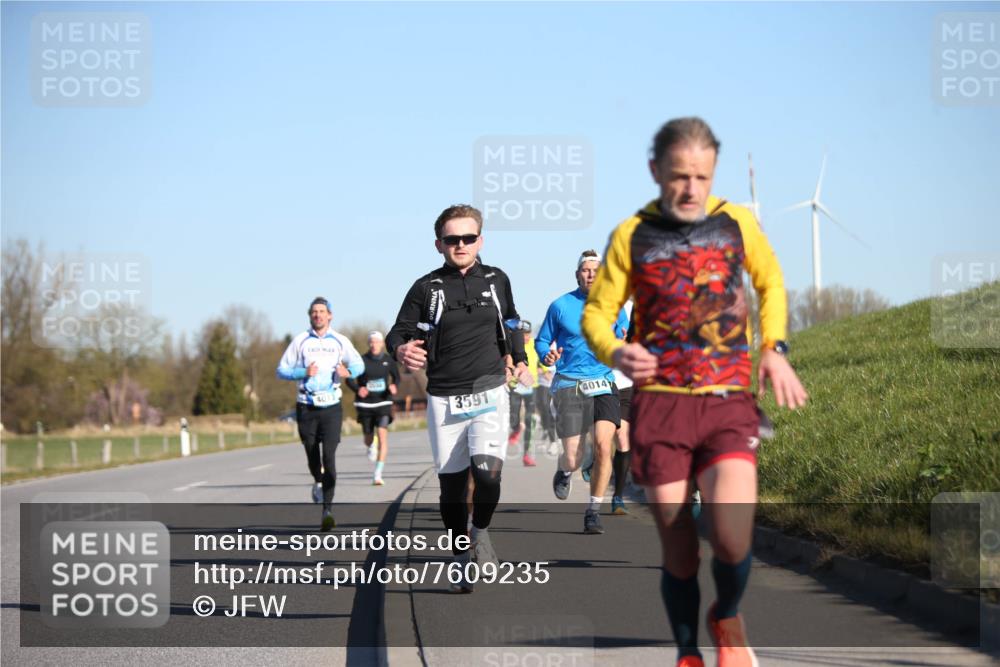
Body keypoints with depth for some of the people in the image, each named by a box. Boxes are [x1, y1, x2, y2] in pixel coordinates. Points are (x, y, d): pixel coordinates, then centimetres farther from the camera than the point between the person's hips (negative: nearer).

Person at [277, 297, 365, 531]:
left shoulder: (340, 341, 6)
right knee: (312, 454, 8)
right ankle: (318, 482, 43)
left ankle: (327, 509, -16)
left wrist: (349, 372, -7)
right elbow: (281, 370, 4)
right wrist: (304, 372, -14)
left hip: (331, 406, -1)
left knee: (329, 456, -13)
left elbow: (359, 364, 15)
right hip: (306, 406, 1)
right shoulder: (300, 341, 4)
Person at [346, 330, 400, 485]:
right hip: (365, 404, 0)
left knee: (382, 435, -19)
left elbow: (396, 376, 14)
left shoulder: (388, 360, 0)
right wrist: (357, 389, -24)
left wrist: (394, 386, -9)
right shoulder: (362, 360, -5)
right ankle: (371, 446, 55)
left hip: (383, 403, 0)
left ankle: (378, 474, -20)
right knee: (368, 438, 12)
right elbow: (349, 379, -4)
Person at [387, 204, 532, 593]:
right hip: (443, 400, 0)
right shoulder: (426, 288, 0)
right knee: (451, 485, 3)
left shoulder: (497, 281, 8)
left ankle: (481, 531, 9)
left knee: (488, 473, -20)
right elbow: (398, 332, 0)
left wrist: (519, 360, 17)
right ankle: (462, 559, 21)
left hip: (489, 393, 0)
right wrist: (402, 350, -21)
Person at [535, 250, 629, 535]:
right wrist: (547, 356, -11)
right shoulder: (560, 306, 3)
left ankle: (593, 512, -1)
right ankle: (563, 471, 35)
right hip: (569, 386, -1)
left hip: (603, 385, 1)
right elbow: (542, 340, 11)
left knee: (603, 445, -17)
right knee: (573, 460, -5)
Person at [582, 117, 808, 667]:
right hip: (660, 406, 0)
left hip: (729, 403, 0)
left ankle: (727, 618, 14)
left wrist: (774, 348, 8)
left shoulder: (737, 222, 6)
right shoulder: (632, 236, 2)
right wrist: (615, 353, -13)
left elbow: (770, 282, 23)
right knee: (678, 553, 1)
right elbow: (595, 313, 8)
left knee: (732, 540, -18)